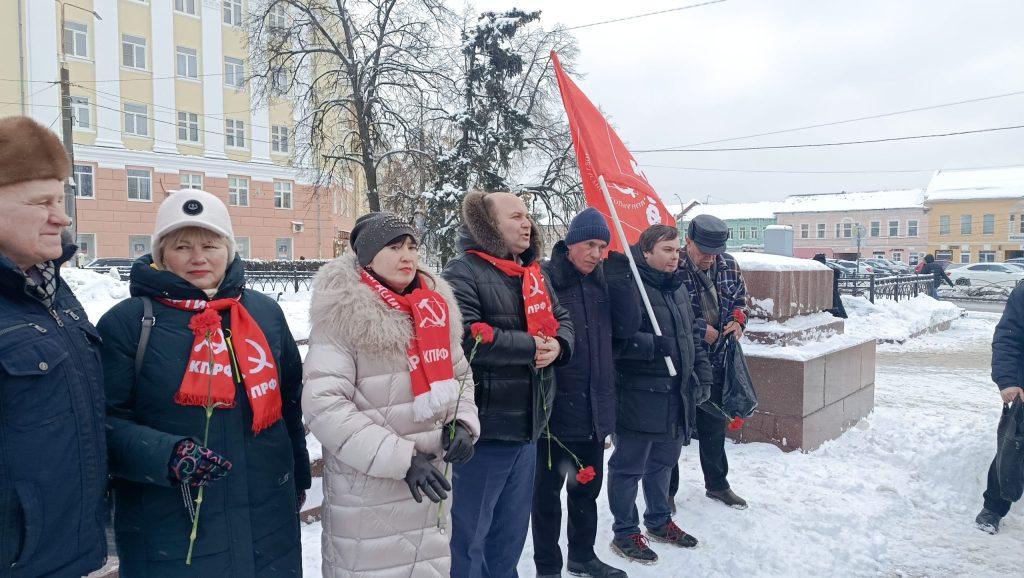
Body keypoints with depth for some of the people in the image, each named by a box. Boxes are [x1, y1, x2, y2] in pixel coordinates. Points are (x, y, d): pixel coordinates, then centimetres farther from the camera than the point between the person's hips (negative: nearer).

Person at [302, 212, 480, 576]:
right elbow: (322, 405, -19)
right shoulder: (342, 316, -13)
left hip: (431, 485, 6)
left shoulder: (435, 307, 6)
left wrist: (464, 422, -2)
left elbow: (459, 376, 18)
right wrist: (401, 458, -22)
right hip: (366, 494, -6)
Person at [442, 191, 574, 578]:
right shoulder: (463, 273, -14)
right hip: (482, 431, -8)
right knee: (468, 538, 6)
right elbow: (463, 336, -27)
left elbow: (562, 320, 17)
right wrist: (530, 346, -18)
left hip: (526, 428, 8)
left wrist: (558, 345, -7)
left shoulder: (532, 274, 13)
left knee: (511, 536, 23)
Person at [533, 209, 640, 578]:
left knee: (588, 485, 21)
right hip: (556, 405, -6)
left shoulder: (604, 279, 7)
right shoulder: (545, 278, -13)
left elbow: (627, 327, 0)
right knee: (548, 490, 9)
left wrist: (621, 282, -11)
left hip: (596, 405, 7)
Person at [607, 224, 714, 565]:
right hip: (639, 396, -8)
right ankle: (625, 533, 21)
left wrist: (702, 374, 16)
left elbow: (690, 336, 21)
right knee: (629, 466, 6)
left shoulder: (678, 288, 13)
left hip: (675, 395, 9)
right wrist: (655, 345, -24)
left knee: (663, 461, 21)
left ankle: (659, 521, 39)